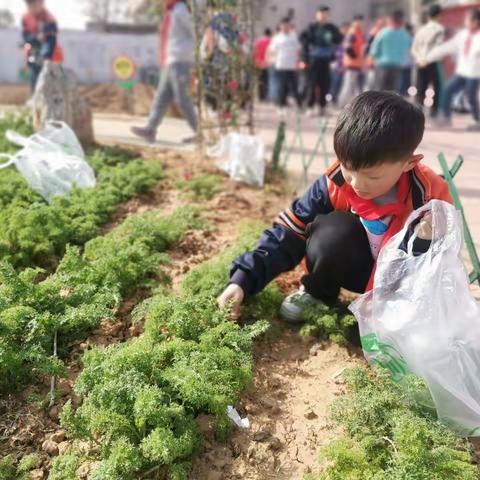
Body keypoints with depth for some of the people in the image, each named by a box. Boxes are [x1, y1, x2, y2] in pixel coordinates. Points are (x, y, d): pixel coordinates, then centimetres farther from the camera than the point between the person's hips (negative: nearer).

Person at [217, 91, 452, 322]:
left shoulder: (432, 198, -26)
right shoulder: (335, 183, -22)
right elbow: (289, 232, -17)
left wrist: (425, 243, -42)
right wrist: (244, 278, -25)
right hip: (356, 266, 1)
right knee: (333, 230, -30)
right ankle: (315, 293, -4)